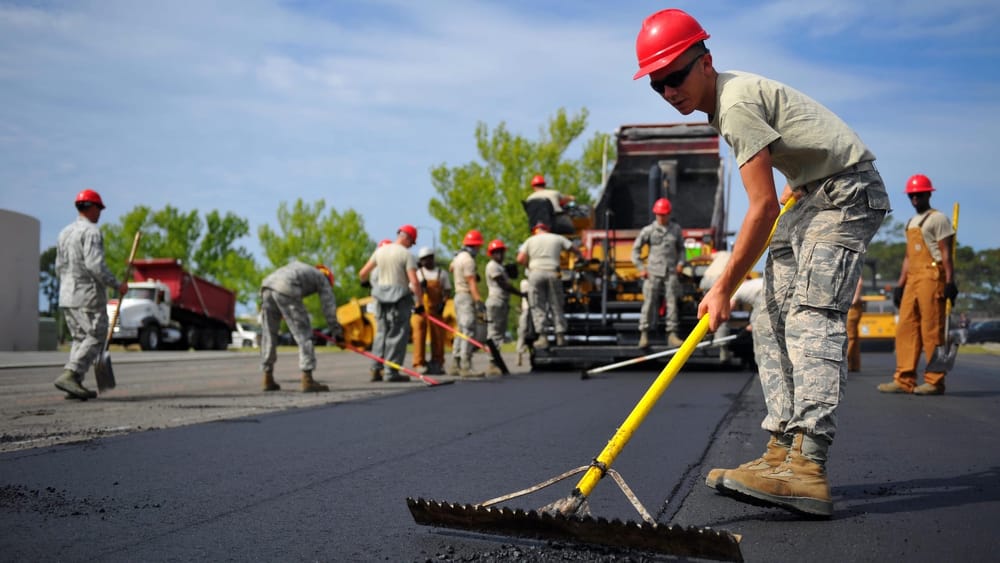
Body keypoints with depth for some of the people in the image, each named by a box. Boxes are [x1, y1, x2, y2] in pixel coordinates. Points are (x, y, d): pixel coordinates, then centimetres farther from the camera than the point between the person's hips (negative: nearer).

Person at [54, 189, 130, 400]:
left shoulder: (65, 232, 14)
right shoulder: (91, 232, -12)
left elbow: (59, 267, 17)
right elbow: (95, 264, -22)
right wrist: (117, 284, -14)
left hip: (66, 296, 8)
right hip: (89, 296, -8)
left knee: (80, 339, 12)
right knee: (96, 338, -5)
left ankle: (75, 383, 5)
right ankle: (69, 375, -18)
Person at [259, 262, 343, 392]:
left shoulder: (299, 266, 40)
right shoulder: (322, 279, 23)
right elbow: (328, 305, 15)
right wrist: (336, 330, 18)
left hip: (266, 285, 6)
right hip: (285, 290, -6)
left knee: (269, 335, 15)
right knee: (303, 333, 1)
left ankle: (268, 379, 19)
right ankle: (307, 380, -5)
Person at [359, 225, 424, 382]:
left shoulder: (380, 250, 8)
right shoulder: (406, 254, -9)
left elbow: (362, 273, 13)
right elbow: (414, 282, -16)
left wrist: (365, 282, 36)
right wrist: (420, 304, -9)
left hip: (382, 298, 6)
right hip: (400, 299, -6)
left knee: (381, 332, 15)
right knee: (398, 334, 2)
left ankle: (376, 369, 12)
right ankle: (392, 372, 2)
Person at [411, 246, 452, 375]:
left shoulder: (442, 273, 10)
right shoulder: (417, 273, 12)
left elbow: (447, 291, 8)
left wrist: (443, 303, -9)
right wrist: (420, 286, -12)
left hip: (436, 310, 0)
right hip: (420, 309, 0)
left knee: (438, 336, 2)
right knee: (419, 335, -7)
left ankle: (437, 364, 11)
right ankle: (420, 364, -5)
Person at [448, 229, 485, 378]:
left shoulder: (458, 256, 14)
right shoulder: (468, 259, -15)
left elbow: (451, 268, 37)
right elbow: (472, 282, -23)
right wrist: (479, 301, -27)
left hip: (458, 295, 10)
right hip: (467, 296, -10)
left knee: (461, 332, 12)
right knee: (468, 332, -13)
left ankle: (455, 366, 13)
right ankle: (466, 367, -17)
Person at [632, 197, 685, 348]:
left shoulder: (676, 229, 11)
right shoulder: (648, 230, 2)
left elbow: (681, 248, 23)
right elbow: (636, 249, 5)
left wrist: (679, 262, 7)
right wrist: (640, 268, -1)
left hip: (671, 272, 2)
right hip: (654, 272, -2)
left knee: (672, 303, -1)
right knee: (649, 302, -6)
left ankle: (672, 334, 2)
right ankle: (644, 334, -3)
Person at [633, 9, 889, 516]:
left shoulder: (736, 104, -22)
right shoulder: (729, 94, 10)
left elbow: (763, 207, -23)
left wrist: (723, 288, -19)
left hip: (847, 193, -11)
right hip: (812, 196, 11)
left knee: (811, 315, -26)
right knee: (771, 322, 3)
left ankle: (806, 467, -37)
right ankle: (783, 450, 0)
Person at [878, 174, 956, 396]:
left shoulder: (938, 218, -1)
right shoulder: (911, 223, 23)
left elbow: (946, 252, -8)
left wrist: (950, 282, -16)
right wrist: (900, 284, 19)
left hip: (932, 277, -8)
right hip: (912, 279, 8)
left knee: (932, 330, -8)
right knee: (905, 328, 3)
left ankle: (935, 381, -5)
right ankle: (904, 380, 3)